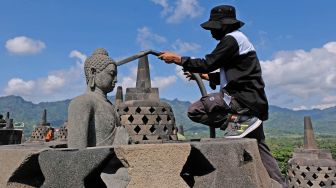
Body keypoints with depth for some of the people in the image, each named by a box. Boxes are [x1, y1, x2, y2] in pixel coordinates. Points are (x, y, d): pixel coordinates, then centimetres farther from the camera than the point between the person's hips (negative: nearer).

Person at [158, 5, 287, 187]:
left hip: (242, 99, -10)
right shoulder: (238, 39, 22)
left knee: (195, 110, -14)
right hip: (252, 103, 10)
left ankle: (237, 120, -13)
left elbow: (208, 63, -17)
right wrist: (204, 76, 20)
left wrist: (177, 59, -10)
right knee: (259, 149, 16)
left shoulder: (231, 39, -9)